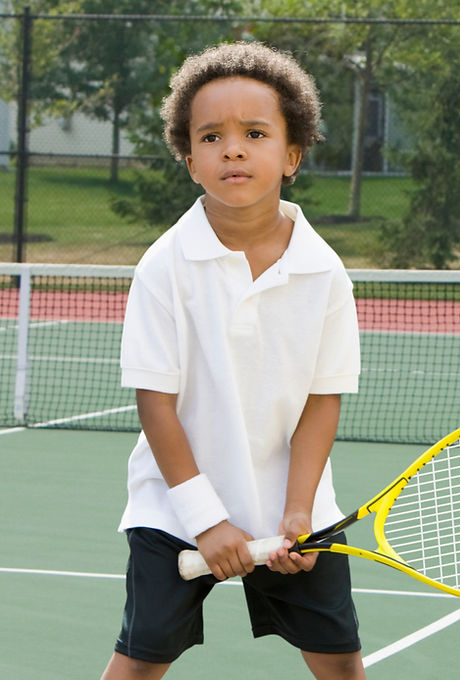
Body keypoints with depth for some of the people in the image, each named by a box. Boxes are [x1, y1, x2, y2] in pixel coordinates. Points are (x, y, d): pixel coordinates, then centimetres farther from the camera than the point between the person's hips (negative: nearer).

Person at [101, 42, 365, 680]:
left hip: (293, 507, 2)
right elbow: (156, 400, -11)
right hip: (179, 503, -2)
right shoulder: (166, 266, -13)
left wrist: (296, 514, -12)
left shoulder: (323, 272, -7)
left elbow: (322, 399, -4)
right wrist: (205, 518, -14)